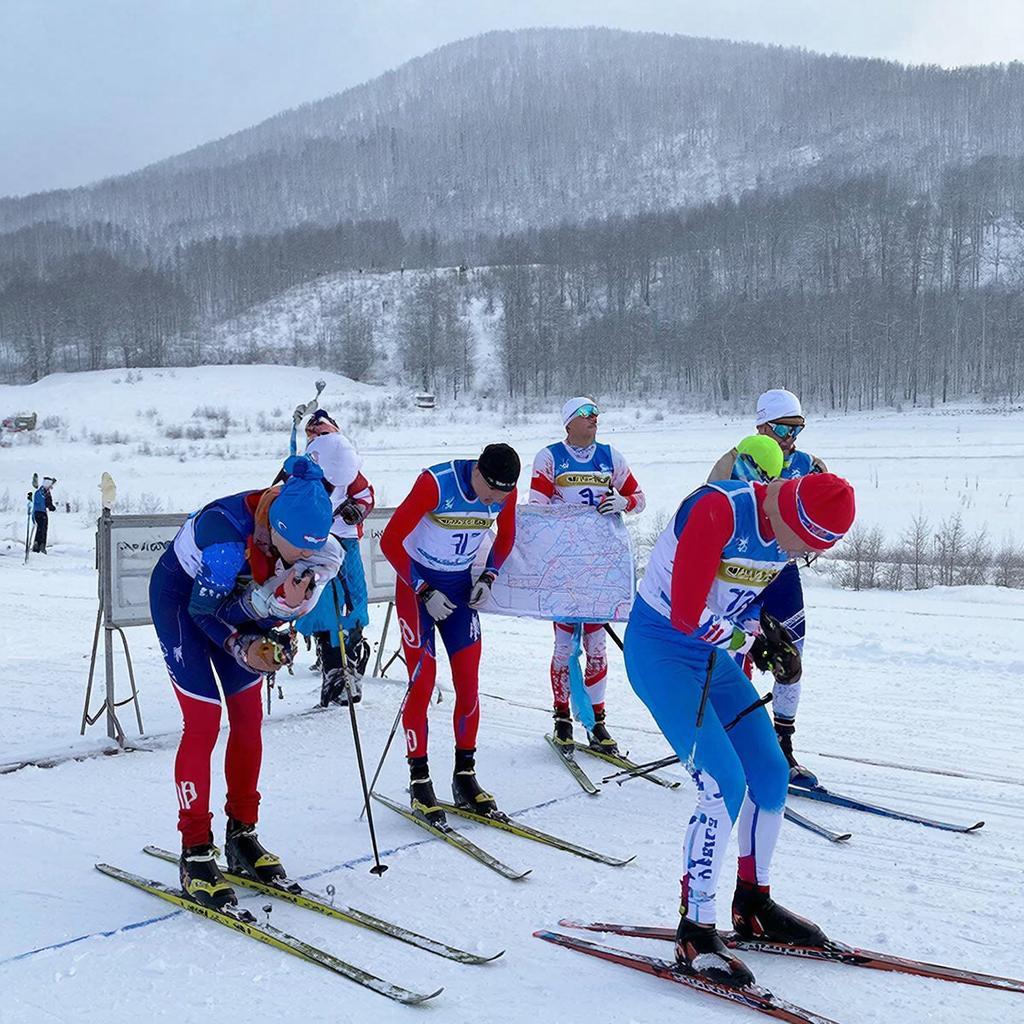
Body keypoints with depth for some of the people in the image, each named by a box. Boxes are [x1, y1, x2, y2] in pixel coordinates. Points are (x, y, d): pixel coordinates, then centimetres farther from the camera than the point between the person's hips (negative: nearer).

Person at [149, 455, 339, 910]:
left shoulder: (303, 529, -23)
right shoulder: (227, 530, -39)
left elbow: (268, 605, -15)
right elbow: (202, 608, -26)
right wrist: (241, 648, -36)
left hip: (233, 597, 6)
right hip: (180, 597, -6)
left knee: (248, 716, 4)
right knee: (203, 720, -10)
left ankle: (242, 836, 18)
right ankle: (195, 855, 0)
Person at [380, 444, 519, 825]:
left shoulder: (505, 493, -11)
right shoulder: (435, 483, -26)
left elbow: (506, 536, 11)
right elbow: (390, 541, -21)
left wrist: (488, 577, -4)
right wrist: (425, 592, -20)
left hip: (461, 587, 4)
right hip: (417, 583, -4)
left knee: (469, 683, 0)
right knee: (422, 680, -8)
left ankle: (465, 776, 12)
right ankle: (419, 781, 2)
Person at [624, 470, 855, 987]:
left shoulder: (788, 530, -2)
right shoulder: (717, 511, -27)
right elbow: (685, 614, -27)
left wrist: (771, 639, -5)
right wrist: (749, 637, -12)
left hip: (712, 655, 8)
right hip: (659, 650, -8)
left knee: (771, 775, 8)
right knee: (725, 784, -16)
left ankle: (753, 905, 28)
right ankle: (695, 932, -1)